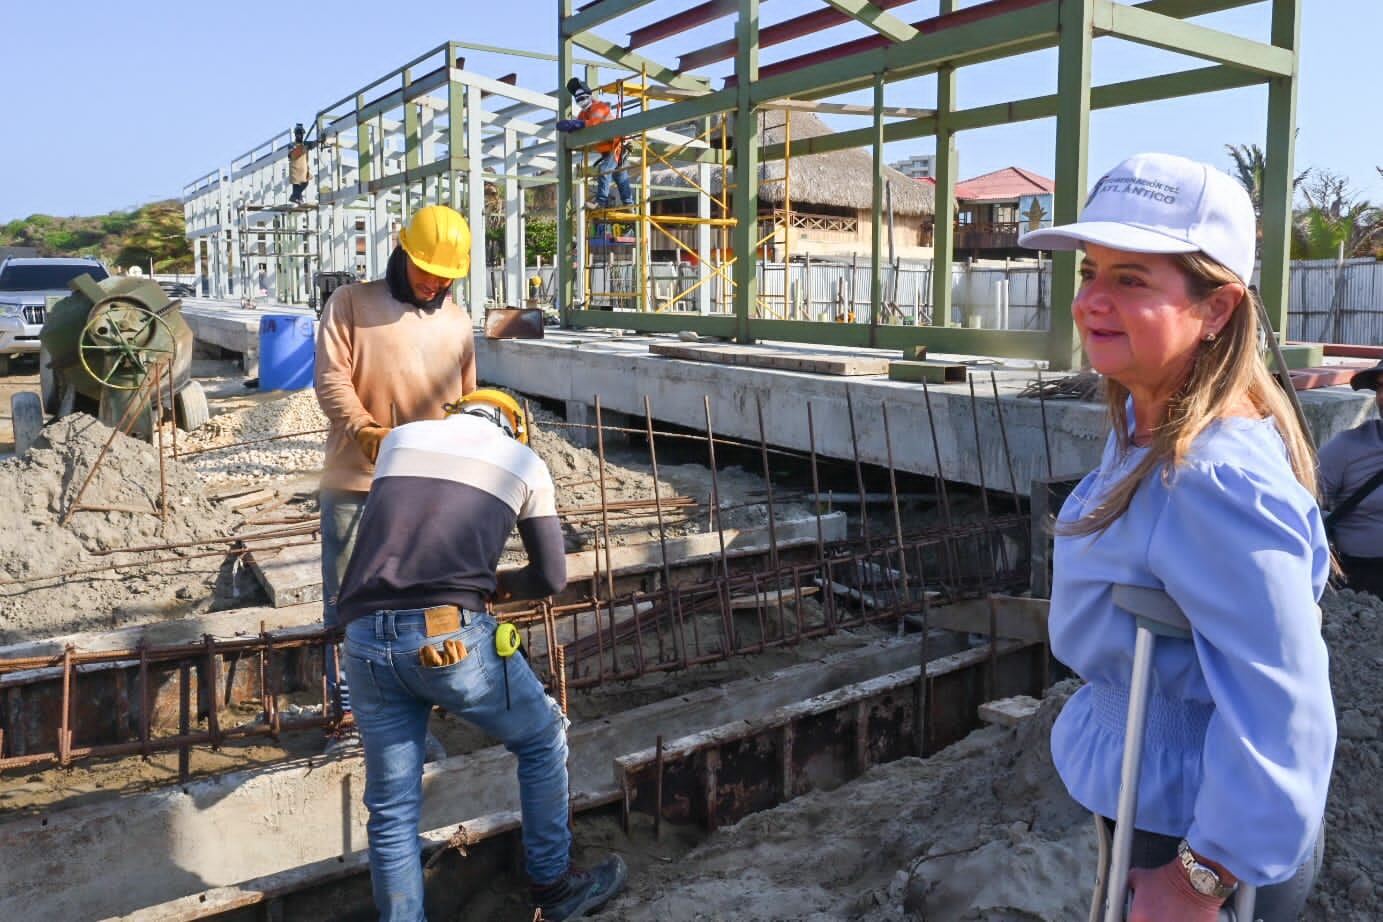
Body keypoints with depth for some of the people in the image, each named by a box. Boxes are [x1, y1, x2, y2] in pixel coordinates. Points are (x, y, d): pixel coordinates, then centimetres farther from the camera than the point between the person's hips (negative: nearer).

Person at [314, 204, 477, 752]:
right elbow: (331, 380, -9)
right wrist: (369, 433, -24)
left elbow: (466, 402, 18)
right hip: (356, 481, -2)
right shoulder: (351, 304, 1)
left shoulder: (457, 322, 13)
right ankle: (349, 711, 18)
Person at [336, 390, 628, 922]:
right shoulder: (524, 462, 13)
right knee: (543, 739, 22)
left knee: (391, 810, 16)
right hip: (452, 637, -3)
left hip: (364, 639, 3)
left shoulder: (400, 437, 21)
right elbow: (551, 577, 13)